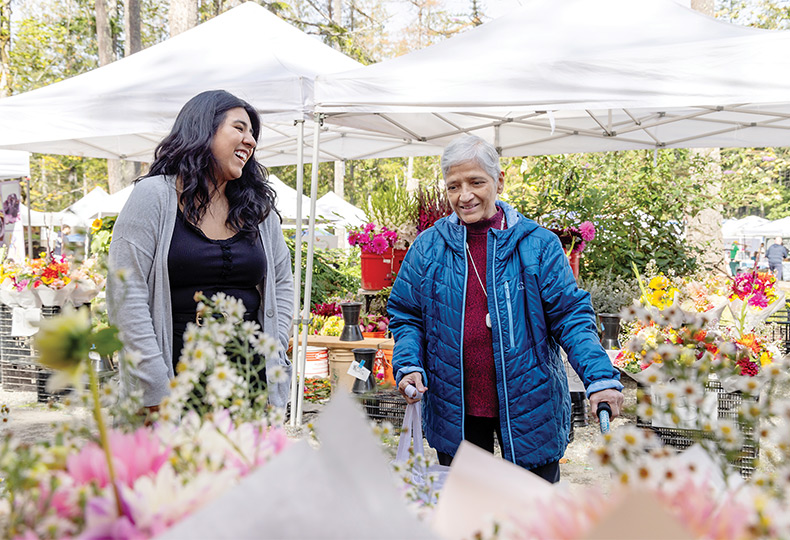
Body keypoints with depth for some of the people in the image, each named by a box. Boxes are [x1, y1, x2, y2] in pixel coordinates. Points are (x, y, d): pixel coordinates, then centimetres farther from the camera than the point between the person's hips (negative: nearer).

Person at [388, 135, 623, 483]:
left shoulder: (538, 244, -5)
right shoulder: (427, 248, 0)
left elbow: (570, 314, -5)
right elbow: (405, 316, 8)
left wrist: (600, 377, -18)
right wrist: (409, 365, -10)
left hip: (530, 411, -1)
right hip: (454, 412, 2)